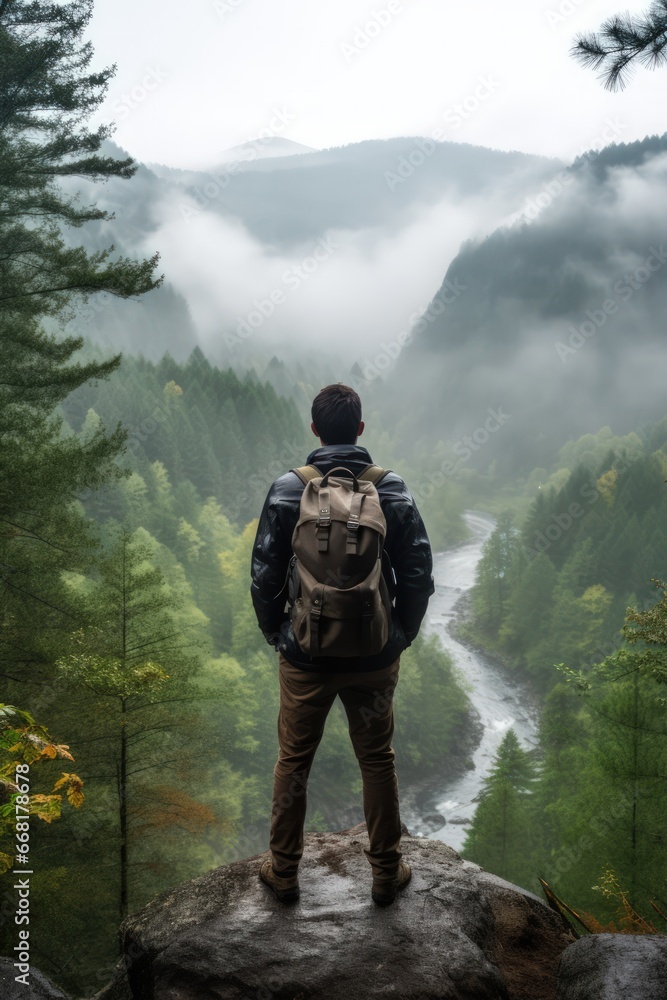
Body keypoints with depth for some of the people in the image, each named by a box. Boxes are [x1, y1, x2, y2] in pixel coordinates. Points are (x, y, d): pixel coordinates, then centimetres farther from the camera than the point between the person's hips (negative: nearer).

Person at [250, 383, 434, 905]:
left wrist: (277, 634, 10)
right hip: (375, 659, 1)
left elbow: (264, 575, -6)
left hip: (305, 655, 0)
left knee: (293, 760, 15)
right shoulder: (393, 492, -8)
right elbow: (419, 575, -4)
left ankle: (284, 871, 27)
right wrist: (401, 636, 10)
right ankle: (386, 872, 26)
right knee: (378, 762, 16)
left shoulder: (287, 492, -10)